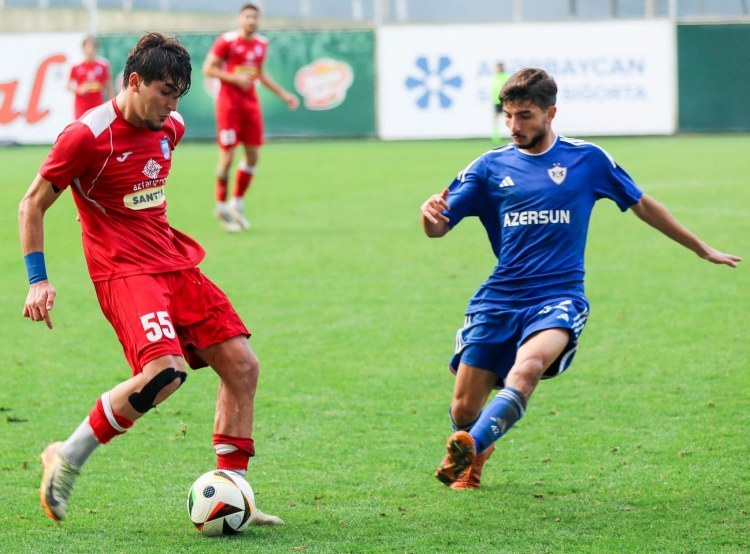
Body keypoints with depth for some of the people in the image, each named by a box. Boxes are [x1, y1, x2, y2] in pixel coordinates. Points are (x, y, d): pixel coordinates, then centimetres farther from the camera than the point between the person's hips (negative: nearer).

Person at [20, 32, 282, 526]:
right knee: (166, 370, -28)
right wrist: (38, 281, -10)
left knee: (243, 365, -2)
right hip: (124, 271, -8)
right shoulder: (87, 135, -13)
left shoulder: (170, 128, 8)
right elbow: (33, 204, -6)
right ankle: (67, 460, -11)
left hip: (175, 264, 8)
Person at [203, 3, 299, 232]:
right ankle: (221, 206, 9)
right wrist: (235, 78, -21)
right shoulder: (226, 41, -10)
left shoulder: (261, 43, 9)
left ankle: (237, 204, 19)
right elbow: (208, 68, -9)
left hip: (250, 103, 6)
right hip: (229, 103, -6)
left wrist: (283, 94, 18)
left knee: (253, 156, 4)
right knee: (227, 157, -6)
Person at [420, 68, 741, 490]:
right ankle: (469, 456, 33)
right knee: (464, 409, -1)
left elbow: (642, 205, 18)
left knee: (528, 365, -35)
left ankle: (471, 448, -45)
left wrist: (702, 249, 24)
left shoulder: (587, 159, 5)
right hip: (498, 299, 2)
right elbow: (438, 228, 5)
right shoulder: (490, 166, 7)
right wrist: (431, 213, -21)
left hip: (559, 298, -2)